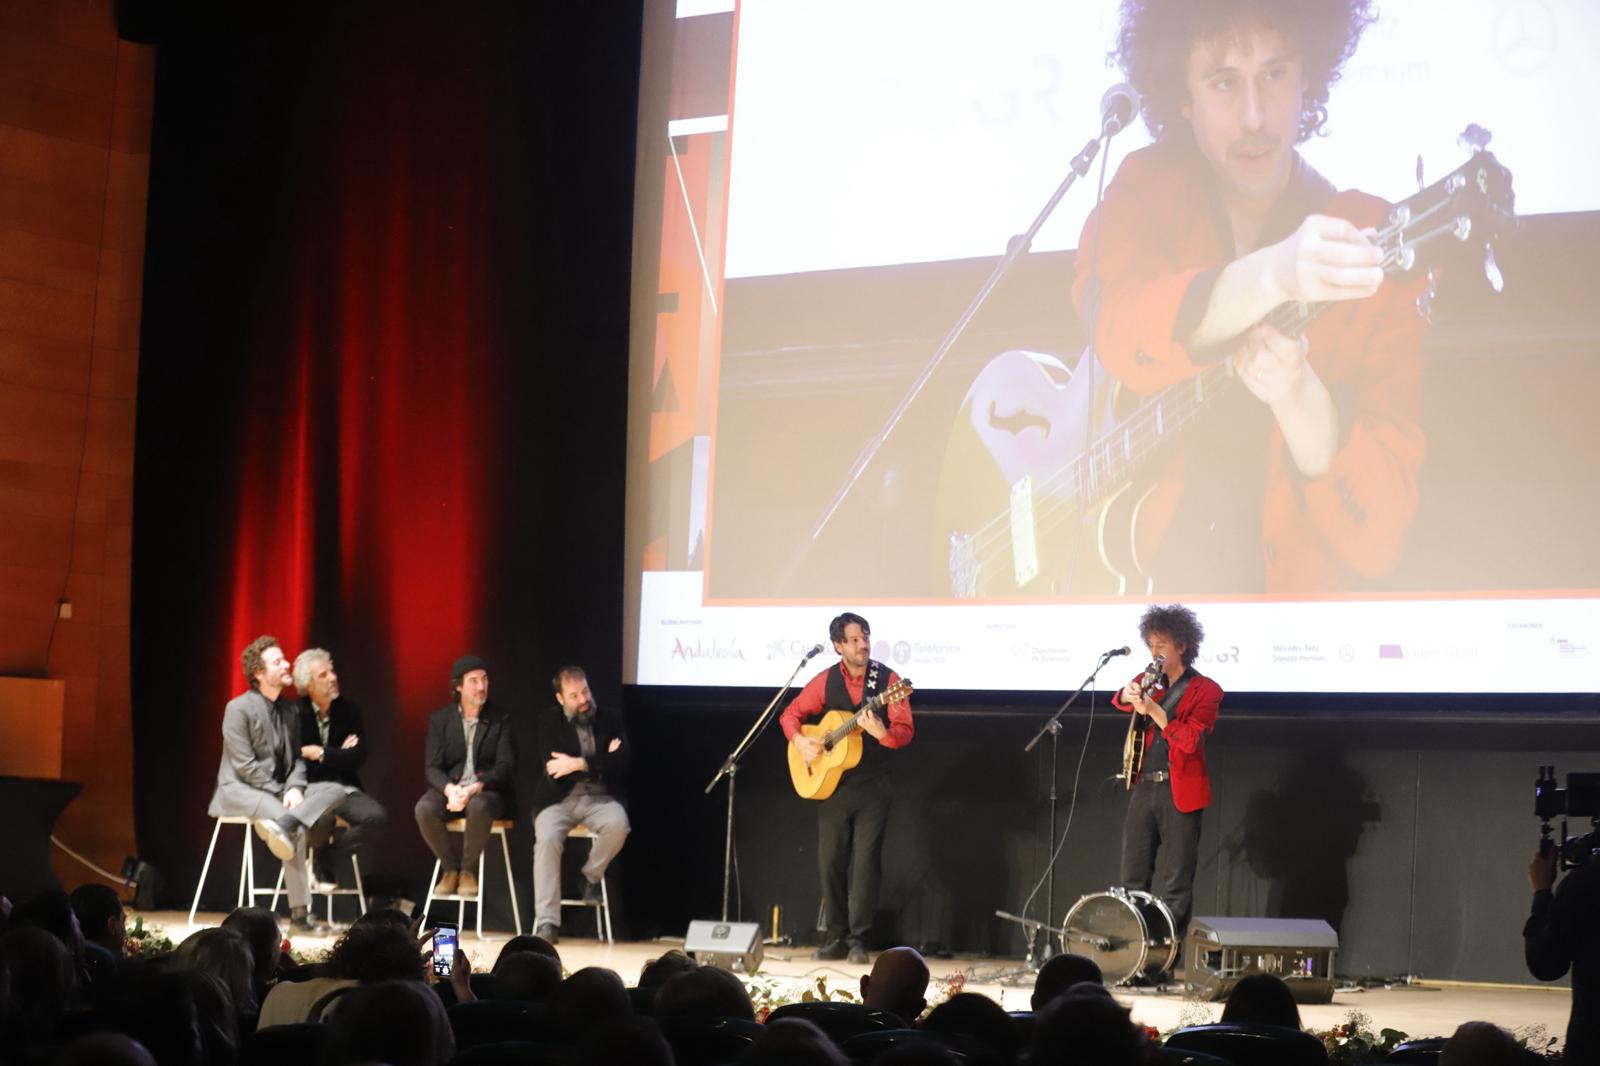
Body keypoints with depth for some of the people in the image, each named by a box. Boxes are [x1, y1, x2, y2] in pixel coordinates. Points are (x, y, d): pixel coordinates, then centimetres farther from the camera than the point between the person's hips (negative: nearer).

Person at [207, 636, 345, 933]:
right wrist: (282, 795, -18)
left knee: (335, 791, -19)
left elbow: (297, 758, 12)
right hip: (238, 790, -7)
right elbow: (245, 766, -14)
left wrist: (295, 788, -11)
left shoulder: (289, 712, 13)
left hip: (278, 789, 8)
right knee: (297, 829, -35)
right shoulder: (238, 708, -8)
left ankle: (284, 823, -40)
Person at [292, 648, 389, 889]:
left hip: (343, 787, 4)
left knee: (377, 816, -24)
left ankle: (326, 859, -3)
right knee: (323, 817, -37)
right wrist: (338, 755, -6)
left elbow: (358, 758, -3)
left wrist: (320, 753, -12)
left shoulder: (349, 711, 6)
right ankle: (319, 849, 2)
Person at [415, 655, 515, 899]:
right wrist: (450, 789, -23)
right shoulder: (440, 719, 6)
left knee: (478, 807, -38)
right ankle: (450, 868, -7)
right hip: (449, 786, 2)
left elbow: (505, 766, -5)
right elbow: (432, 767, 0)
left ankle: (468, 870, -13)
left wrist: (475, 788, -23)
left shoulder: (500, 720, 3)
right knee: (424, 809, -31)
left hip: (487, 790, -2)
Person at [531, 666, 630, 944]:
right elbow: (554, 769, -9)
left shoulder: (610, 719, 6)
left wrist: (579, 764, -17)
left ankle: (591, 875, -2)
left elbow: (622, 761, -9)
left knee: (618, 824, -33)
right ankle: (546, 922, -29)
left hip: (599, 797, 1)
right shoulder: (549, 721, 4)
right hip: (559, 799, -1)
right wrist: (601, 764, -9)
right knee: (546, 839, -30)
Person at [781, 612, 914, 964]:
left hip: (873, 786, -3)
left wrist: (883, 733, -32)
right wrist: (799, 740, -7)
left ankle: (858, 939, 2)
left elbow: (906, 730, -11)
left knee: (865, 861, -5)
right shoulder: (826, 681, 2)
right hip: (832, 783, 3)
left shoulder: (887, 679, -6)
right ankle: (835, 936, 14)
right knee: (830, 861, 5)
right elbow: (791, 713, 11)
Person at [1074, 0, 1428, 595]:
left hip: (1283, 589, 0)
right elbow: (1119, 334, -24)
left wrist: (1299, 400, -30)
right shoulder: (1145, 194, 1)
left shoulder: (1367, 251, -5)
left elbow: (1378, 535, -12)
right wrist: (1270, 274, -40)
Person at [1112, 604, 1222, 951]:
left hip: (1179, 793, -5)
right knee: (1133, 878, 5)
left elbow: (1190, 739, -14)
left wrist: (1153, 710, -24)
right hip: (1144, 788, 5)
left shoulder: (1205, 690, -4)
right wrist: (1129, 696, -20)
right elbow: (1121, 701, 4)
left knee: (1176, 883, -3)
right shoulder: (1152, 682, 15)